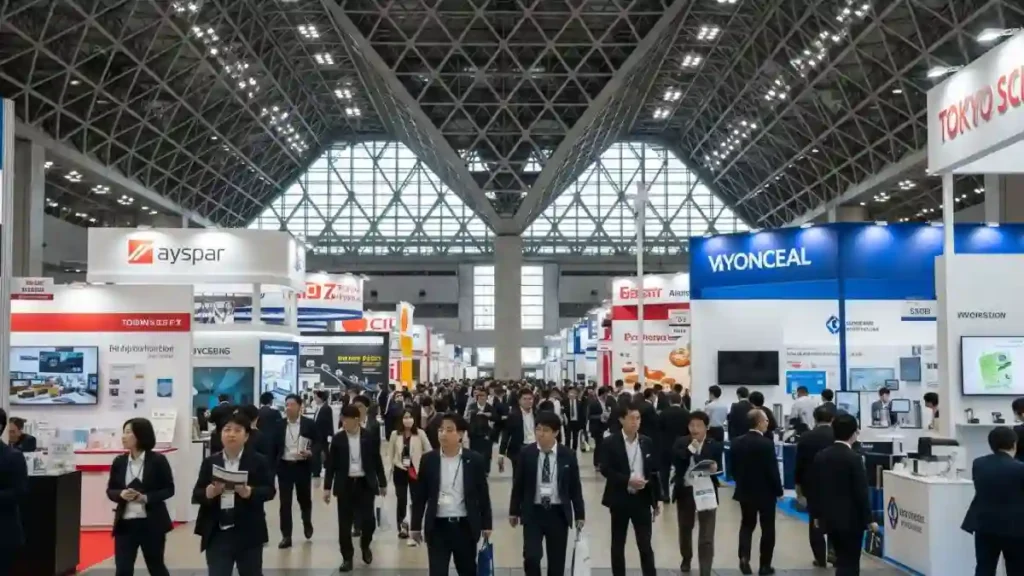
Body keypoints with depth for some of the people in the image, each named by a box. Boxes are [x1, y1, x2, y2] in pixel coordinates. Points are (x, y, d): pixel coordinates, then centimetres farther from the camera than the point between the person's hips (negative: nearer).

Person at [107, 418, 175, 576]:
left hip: (152, 524, -3)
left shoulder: (158, 460, -7)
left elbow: (169, 489, -5)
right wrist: (121, 494, -14)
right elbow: (110, 490, 9)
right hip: (125, 524, 3)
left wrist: (146, 497, -20)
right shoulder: (119, 462, 4)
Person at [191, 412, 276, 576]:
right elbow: (196, 495, 3)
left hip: (248, 534, -1)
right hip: (217, 534, 1)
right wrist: (209, 492, -19)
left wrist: (248, 492, -24)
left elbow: (269, 490, -6)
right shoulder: (210, 462, 5)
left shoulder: (259, 461, -1)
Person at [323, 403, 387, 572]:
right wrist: (327, 487, -2)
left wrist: (382, 483, 6)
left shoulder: (370, 436, -3)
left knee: (368, 520, -4)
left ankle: (365, 545, 27)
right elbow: (331, 464, 2)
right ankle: (347, 558, 13)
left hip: (365, 484, -1)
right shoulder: (338, 438, -2)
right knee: (344, 523, 2)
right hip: (345, 484, 1)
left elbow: (377, 460, 4)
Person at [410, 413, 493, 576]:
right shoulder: (428, 460, -2)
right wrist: (416, 526, 4)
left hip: (465, 526, 0)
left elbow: (483, 494, 2)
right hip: (437, 526, 0)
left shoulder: (474, 460, -4)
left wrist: (486, 524, 2)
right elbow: (419, 495, 4)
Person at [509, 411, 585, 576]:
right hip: (533, 512, -1)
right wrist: (514, 511, 4)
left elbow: (575, 487, 2)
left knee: (556, 562, 8)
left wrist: (580, 514, 2)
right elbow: (518, 484, 3)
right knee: (531, 557, -12)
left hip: (558, 513, 1)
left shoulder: (568, 455, -4)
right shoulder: (526, 453, -4)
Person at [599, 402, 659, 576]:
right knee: (618, 544, 9)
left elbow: (653, 472, 9)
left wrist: (657, 499, 6)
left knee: (645, 545, 2)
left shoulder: (647, 442, 6)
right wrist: (628, 480, -21)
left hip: (642, 499, 2)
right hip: (620, 499, -2)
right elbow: (605, 470, -11)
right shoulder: (611, 442, -5)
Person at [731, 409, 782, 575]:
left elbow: (734, 468, 4)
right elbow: (773, 470, -16)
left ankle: (744, 557, -2)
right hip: (766, 492, -5)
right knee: (768, 529, 9)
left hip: (745, 491, 5)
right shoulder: (767, 443, -20)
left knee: (747, 525, 17)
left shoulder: (737, 442, -3)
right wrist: (779, 491, -3)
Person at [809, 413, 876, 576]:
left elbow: (815, 488, 6)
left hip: (828, 518, 6)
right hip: (851, 520, -6)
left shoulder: (820, 456, 1)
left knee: (843, 561, 18)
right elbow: (861, 492, -15)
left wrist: (816, 514, 15)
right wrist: (869, 519, -7)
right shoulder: (854, 458, -16)